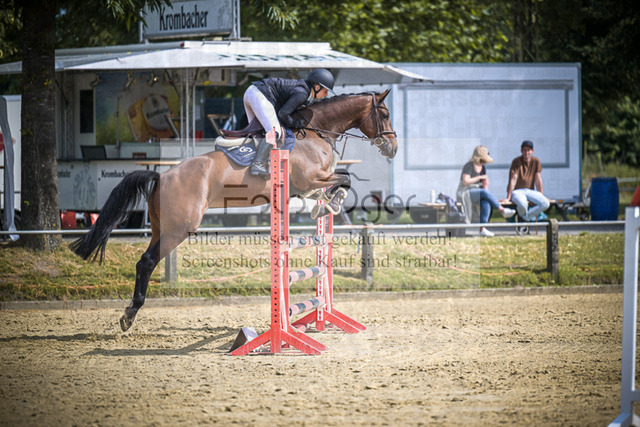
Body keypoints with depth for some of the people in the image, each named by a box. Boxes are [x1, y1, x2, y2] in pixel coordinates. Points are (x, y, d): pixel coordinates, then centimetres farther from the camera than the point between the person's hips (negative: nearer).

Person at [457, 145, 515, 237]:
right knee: (484, 193, -34)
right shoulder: (468, 166, -11)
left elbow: (485, 184, 11)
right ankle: (503, 210, -28)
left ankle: (482, 229, -37)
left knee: (486, 202, -29)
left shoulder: (483, 167, 12)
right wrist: (480, 177, -15)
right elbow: (465, 181, -21)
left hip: (477, 193, 6)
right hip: (465, 193, -6)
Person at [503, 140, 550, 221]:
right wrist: (508, 197, -15)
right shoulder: (516, 161, -10)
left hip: (529, 191, 4)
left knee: (546, 204, -23)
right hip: (517, 191, -4)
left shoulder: (536, 161, 2)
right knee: (523, 204, -39)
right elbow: (513, 180, -14)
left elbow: (538, 179, 4)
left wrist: (541, 195, 3)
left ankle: (526, 217, -7)